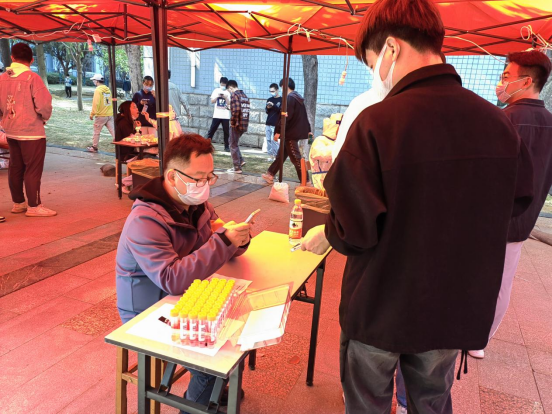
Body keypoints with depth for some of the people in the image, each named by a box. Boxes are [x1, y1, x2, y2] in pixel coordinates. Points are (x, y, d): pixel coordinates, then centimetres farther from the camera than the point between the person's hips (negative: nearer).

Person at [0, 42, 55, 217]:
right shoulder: (32, 77, -13)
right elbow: (44, 105, -18)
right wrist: (45, 118, 1)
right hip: (31, 131, -7)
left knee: (15, 168, 14)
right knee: (33, 169, -1)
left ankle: (18, 203, 24)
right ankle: (34, 206, 3)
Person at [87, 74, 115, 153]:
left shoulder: (98, 90, -11)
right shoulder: (108, 89, 10)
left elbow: (96, 103, -16)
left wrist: (92, 114, -9)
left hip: (101, 115, -6)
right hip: (110, 114, 6)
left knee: (96, 132, 9)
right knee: (113, 131, 2)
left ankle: (94, 147, 20)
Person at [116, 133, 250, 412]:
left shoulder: (197, 203, -3)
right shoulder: (145, 221, -27)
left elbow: (215, 249, 5)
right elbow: (173, 280, -36)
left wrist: (236, 240, -19)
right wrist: (223, 241, -38)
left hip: (185, 301, 8)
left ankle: (212, 388, 26)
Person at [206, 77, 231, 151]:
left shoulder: (228, 92, 3)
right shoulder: (216, 90, 6)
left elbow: (229, 103, -3)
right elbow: (212, 101, 4)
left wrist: (225, 97, -18)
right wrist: (217, 96, -11)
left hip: (226, 116, 0)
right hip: (217, 115, 1)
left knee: (226, 131, 2)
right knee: (212, 130, 2)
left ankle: (227, 146, 9)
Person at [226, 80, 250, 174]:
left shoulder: (234, 94, -10)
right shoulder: (245, 95, 16)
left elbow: (236, 110, -23)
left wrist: (233, 122, -14)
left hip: (237, 124, -8)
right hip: (244, 124, 8)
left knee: (233, 146, 2)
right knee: (235, 144, 23)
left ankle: (237, 168, 4)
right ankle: (241, 160, 15)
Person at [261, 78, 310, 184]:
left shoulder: (290, 98, -15)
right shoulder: (299, 98, 15)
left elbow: (286, 117, -22)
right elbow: (303, 117, 19)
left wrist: (278, 131, -19)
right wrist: (308, 130, 22)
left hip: (290, 133, -10)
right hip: (296, 131, 10)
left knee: (296, 158, -5)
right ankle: (270, 175, 26)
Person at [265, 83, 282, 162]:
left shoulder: (281, 100, -1)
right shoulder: (269, 99, 14)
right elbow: (267, 111, 16)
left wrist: (273, 105, -23)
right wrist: (268, 108, -6)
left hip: (276, 124, -6)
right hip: (268, 123, 6)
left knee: (273, 140, -10)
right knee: (268, 140, 4)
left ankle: (276, 155, -2)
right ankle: (270, 155, 9)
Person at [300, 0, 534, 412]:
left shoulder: (376, 122, -24)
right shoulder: (497, 121, -9)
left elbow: (356, 230, -22)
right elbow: (518, 199, 5)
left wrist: (325, 236, -1)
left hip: (380, 307, -4)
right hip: (456, 308, 4)